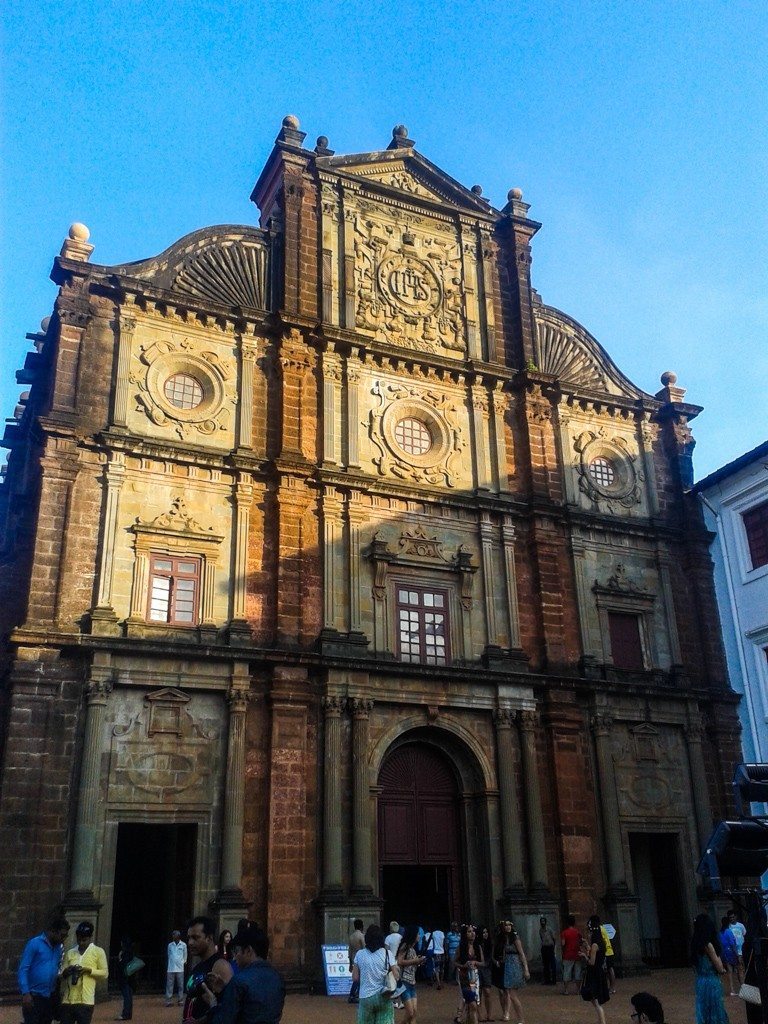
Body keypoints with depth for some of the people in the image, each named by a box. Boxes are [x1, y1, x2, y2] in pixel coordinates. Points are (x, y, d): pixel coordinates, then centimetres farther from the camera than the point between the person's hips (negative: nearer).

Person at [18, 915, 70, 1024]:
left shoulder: (60, 947, 8)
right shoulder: (34, 944, -9)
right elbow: (23, 970, -11)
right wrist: (25, 993, -17)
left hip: (50, 997, 6)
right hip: (33, 997, -6)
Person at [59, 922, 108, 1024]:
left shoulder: (98, 952, 3)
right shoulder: (70, 953, 12)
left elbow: (104, 973, 2)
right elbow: (61, 974, 13)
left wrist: (88, 970, -12)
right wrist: (66, 972, -11)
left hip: (85, 1000, -3)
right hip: (68, 999, 3)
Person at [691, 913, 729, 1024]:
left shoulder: (695, 944, 3)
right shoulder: (708, 945, -18)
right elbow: (720, 969, -15)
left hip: (700, 981, 7)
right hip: (711, 983, -7)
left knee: (704, 1011, 15)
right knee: (714, 1011, 4)